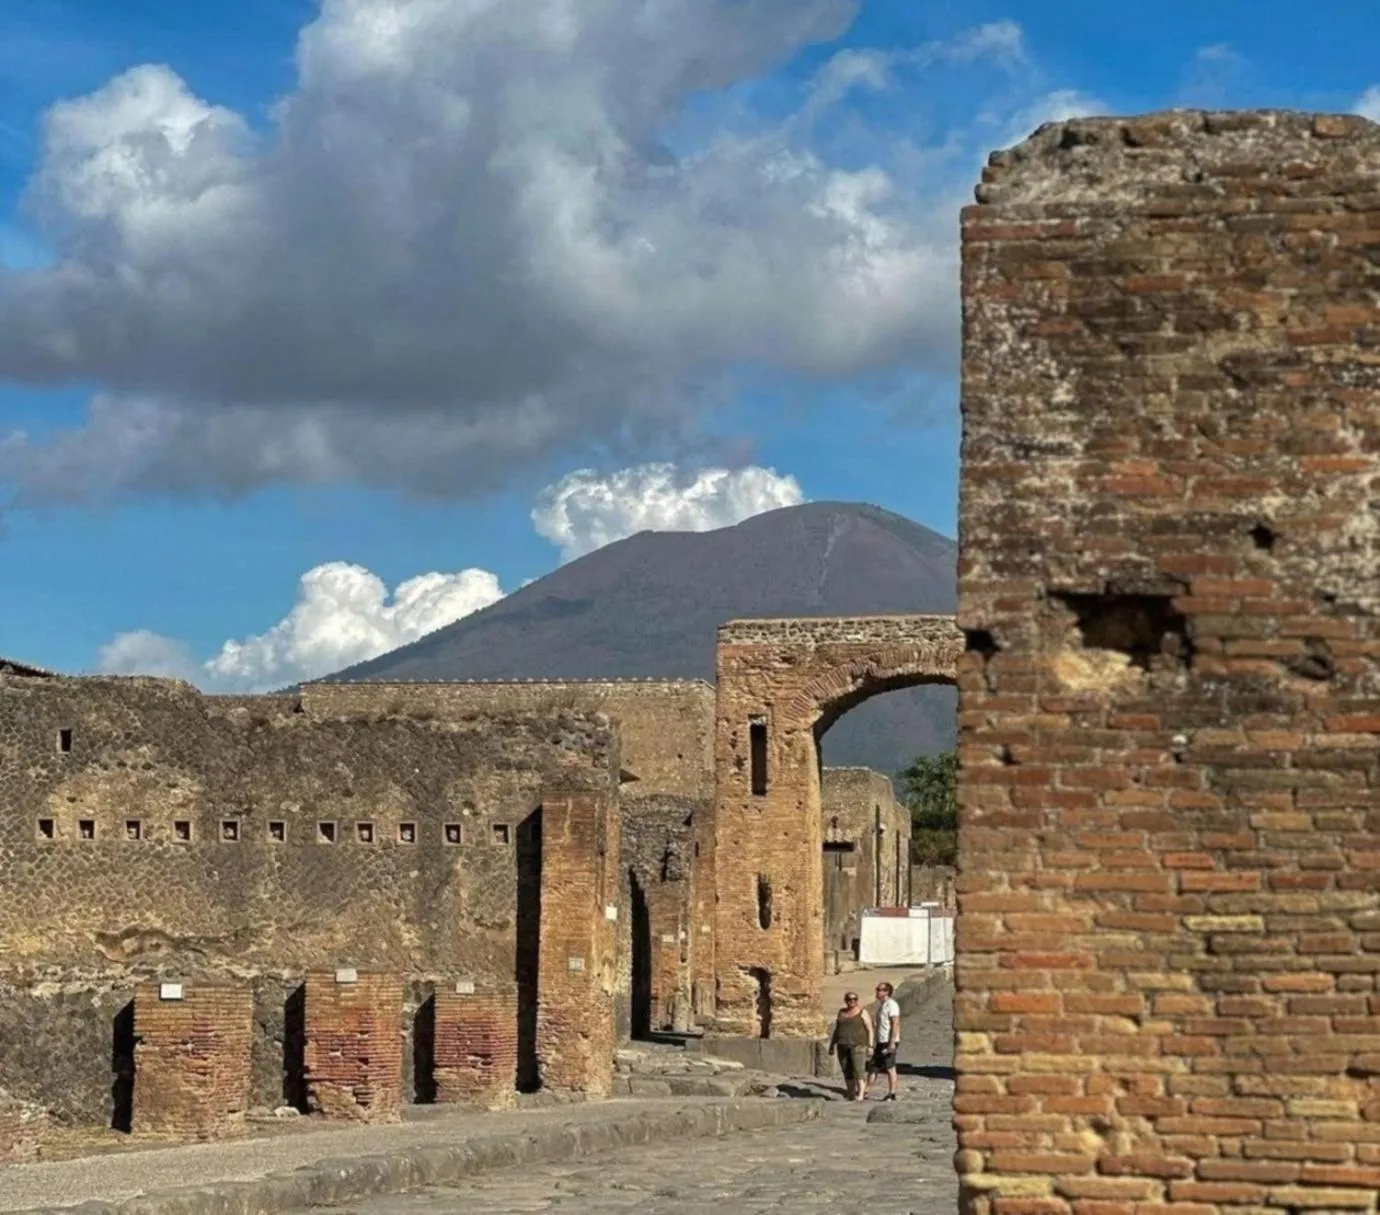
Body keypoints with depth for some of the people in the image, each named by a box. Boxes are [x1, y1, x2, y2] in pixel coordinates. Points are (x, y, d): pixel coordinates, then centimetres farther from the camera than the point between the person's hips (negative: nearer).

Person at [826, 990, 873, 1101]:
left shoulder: (863, 1013, -3)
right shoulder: (842, 1013, 10)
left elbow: (870, 1030, -5)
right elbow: (837, 1030, 14)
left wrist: (870, 1046, -12)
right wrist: (832, 1046, 10)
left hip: (858, 1045, -5)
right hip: (843, 1046, 5)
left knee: (858, 1070, -14)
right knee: (847, 1071, 3)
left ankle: (860, 1094, -14)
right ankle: (851, 1095, 9)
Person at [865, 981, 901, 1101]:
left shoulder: (891, 1005, -14)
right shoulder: (881, 1005, 16)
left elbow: (895, 1025, -20)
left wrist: (892, 1044, -23)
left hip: (889, 1042, -10)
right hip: (881, 1042, 10)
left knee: (890, 1068, -3)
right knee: (873, 1066, 10)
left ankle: (892, 1094, 4)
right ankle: (866, 1091, 13)